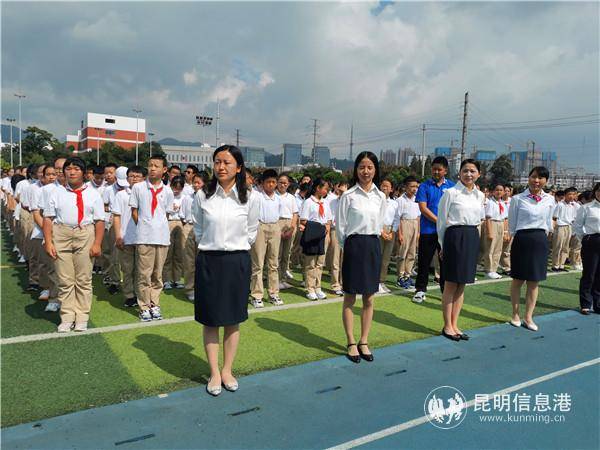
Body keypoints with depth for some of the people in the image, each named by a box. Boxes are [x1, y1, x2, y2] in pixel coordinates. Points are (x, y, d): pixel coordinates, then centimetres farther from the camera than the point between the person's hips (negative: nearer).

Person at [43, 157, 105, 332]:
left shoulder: (92, 194, 6)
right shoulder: (57, 192, 9)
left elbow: (99, 220, 0)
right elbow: (48, 218, 5)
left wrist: (97, 244, -8)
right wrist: (48, 242, -4)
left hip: (85, 235, -1)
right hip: (61, 236, 1)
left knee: (84, 279, 5)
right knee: (65, 280, 5)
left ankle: (82, 318, 15)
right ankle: (67, 317, 16)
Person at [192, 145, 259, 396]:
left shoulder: (250, 197, -5)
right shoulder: (203, 196, -3)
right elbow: (198, 229, 11)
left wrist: (236, 251, 11)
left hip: (237, 262, 0)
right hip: (208, 261, 0)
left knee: (233, 319, 10)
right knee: (210, 320, 7)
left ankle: (227, 370, 26)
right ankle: (214, 373, 21)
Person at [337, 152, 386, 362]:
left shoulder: (380, 197, 6)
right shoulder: (348, 196, -6)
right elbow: (341, 226, -1)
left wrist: (371, 241, 11)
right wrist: (350, 246, 4)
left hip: (373, 246, 4)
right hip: (354, 246, -4)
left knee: (369, 299, 9)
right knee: (350, 298, 4)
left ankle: (364, 342, 21)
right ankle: (351, 343, 16)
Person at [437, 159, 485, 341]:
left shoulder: (480, 195, 10)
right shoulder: (450, 193, -6)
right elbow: (441, 220, -3)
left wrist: (471, 234, 15)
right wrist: (443, 244, 1)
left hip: (473, 238, 6)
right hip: (455, 237, -6)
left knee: (462, 284, 11)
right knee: (451, 284, 0)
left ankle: (454, 325, 20)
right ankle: (447, 326, 11)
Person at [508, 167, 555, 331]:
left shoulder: (550, 200, 6)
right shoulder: (517, 199, -5)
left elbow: (549, 222, 17)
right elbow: (512, 224, 1)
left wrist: (543, 236, 15)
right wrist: (514, 241, 2)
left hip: (540, 241, 3)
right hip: (522, 240, -3)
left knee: (534, 281, 7)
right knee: (518, 279, 6)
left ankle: (528, 317, 17)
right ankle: (515, 314, 21)